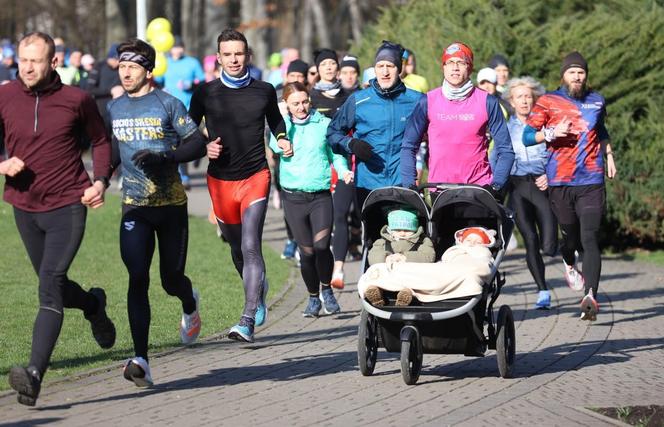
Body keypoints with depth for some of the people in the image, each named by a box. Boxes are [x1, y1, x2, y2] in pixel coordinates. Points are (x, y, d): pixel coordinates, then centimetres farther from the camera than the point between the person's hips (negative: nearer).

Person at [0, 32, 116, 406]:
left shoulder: (76, 100, -5)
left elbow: (101, 141, 10)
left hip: (67, 206, -4)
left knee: (50, 286, -18)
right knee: (54, 287, 18)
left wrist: (101, 181, -5)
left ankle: (35, 375, -27)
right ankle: (94, 305, 54)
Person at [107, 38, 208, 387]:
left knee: (171, 280, 6)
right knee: (137, 279, -13)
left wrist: (163, 158, -20)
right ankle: (140, 360, -17)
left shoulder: (167, 104, -4)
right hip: (135, 207, 2)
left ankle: (189, 303, 46)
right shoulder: (114, 108, 9)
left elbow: (198, 144, -7)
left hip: (171, 204, -2)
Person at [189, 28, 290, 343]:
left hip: (255, 177, -2)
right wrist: (204, 147, -9)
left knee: (250, 247, -17)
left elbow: (275, 119, 22)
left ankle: (248, 322, -22)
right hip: (220, 180, 2)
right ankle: (258, 288, 47)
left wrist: (282, 139, 3)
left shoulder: (264, 91, 3)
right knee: (237, 248, 16)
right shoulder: (206, 93, 0)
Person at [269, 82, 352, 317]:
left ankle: (326, 289, 10)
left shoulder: (324, 124, 5)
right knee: (307, 251, 3)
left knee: (321, 245, -16)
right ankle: (313, 297, 23)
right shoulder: (283, 125, 6)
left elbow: (336, 154, 9)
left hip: (321, 194, -1)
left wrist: (344, 171, -9)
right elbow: (275, 144, -13)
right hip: (294, 196, 1)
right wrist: (282, 145, -35)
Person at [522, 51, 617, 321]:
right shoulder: (547, 102, 3)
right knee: (570, 235, 9)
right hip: (560, 182, -1)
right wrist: (551, 133, -17)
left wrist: (608, 154, 23)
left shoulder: (597, 101, 14)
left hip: (592, 181, 1)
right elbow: (527, 136, -1)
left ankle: (590, 296, -22)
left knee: (590, 239, -12)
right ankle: (569, 263, 46)